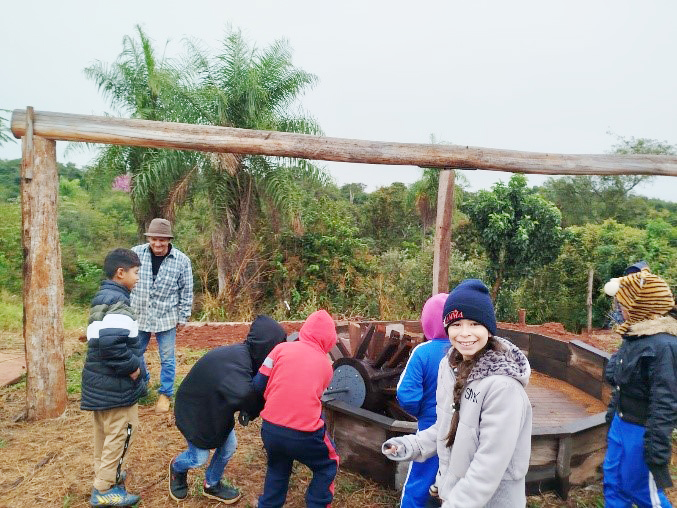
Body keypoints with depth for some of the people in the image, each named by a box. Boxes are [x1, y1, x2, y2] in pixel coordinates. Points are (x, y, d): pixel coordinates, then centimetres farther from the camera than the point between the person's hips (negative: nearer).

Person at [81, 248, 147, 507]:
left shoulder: (102, 297, 11)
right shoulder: (117, 302, -21)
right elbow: (111, 342, -34)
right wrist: (132, 366, -20)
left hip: (100, 380, 10)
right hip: (115, 384, -10)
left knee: (104, 430, 22)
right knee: (120, 433, 2)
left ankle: (105, 475, 37)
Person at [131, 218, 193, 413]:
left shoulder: (181, 261, -12)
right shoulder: (136, 253, -9)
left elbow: (186, 292, -3)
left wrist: (183, 317, -1)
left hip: (166, 318, -2)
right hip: (138, 316, 2)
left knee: (167, 359, 8)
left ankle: (165, 394, 28)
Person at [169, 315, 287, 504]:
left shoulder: (245, 355, -10)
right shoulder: (235, 361, -39)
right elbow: (244, 395, -51)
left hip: (216, 406, 8)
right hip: (194, 409, -8)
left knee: (228, 446, 10)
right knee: (199, 457, 5)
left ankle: (212, 485, 35)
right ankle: (177, 468, 39)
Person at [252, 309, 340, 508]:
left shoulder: (282, 348, 1)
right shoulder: (326, 365, 5)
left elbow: (259, 385, 2)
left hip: (270, 428, 2)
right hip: (305, 433, -2)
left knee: (277, 468, 31)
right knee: (327, 466, 26)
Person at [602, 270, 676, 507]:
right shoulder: (634, 336, 3)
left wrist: (657, 450, -22)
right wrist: (612, 415, 19)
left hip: (641, 431, -8)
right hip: (621, 424, 8)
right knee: (612, 481, 18)